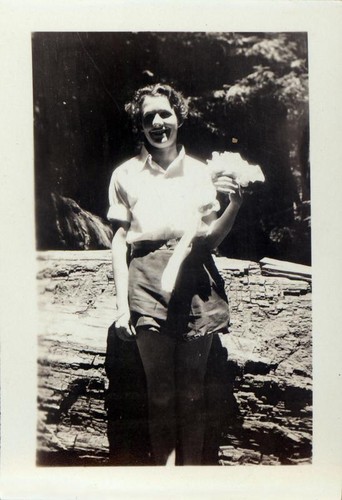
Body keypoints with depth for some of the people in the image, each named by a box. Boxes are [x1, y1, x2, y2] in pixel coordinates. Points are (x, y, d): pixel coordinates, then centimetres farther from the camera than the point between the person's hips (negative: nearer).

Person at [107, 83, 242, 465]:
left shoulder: (199, 172, 11)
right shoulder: (126, 174, 8)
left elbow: (209, 237, 8)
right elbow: (119, 240, 6)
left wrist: (235, 206, -10)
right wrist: (121, 303, -1)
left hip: (194, 275, 1)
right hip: (148, 278, -1)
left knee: (192, 387, 6)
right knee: (160, 388, 3)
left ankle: (193, 466, 20)